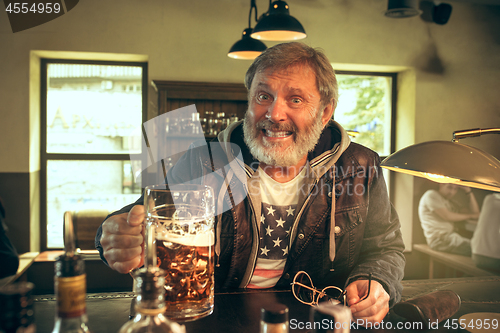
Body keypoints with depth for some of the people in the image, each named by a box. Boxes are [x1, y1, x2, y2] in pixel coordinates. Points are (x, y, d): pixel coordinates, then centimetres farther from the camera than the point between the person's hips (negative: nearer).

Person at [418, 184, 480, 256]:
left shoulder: (449, 203, 23)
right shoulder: (431, 195, -1)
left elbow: (475, 212, 18)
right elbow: (447, 216, -10)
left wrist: (468, 191, 13)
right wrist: (470, 215, 3)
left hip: (449, 236, 9)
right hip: (439, 239, -9)